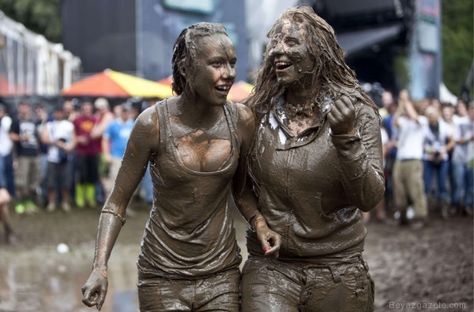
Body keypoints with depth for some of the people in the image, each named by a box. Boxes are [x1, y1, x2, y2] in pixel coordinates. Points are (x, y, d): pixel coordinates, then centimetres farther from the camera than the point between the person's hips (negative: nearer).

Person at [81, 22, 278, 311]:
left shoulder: (242, 120, -6)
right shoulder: (153, 123, -13)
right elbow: (117, 203, -6)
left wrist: (262, 226, -5)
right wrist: (100, 266, -17)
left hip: (221, 273, 2)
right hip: (162, 276, -2)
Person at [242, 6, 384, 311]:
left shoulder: (357, 112, -6)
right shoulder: (258, 114, -1)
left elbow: (369, 198, -13)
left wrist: (346, 137, -25)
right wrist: (254, 216, -4)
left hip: (338, 270, 0)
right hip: (269, 267, 1)